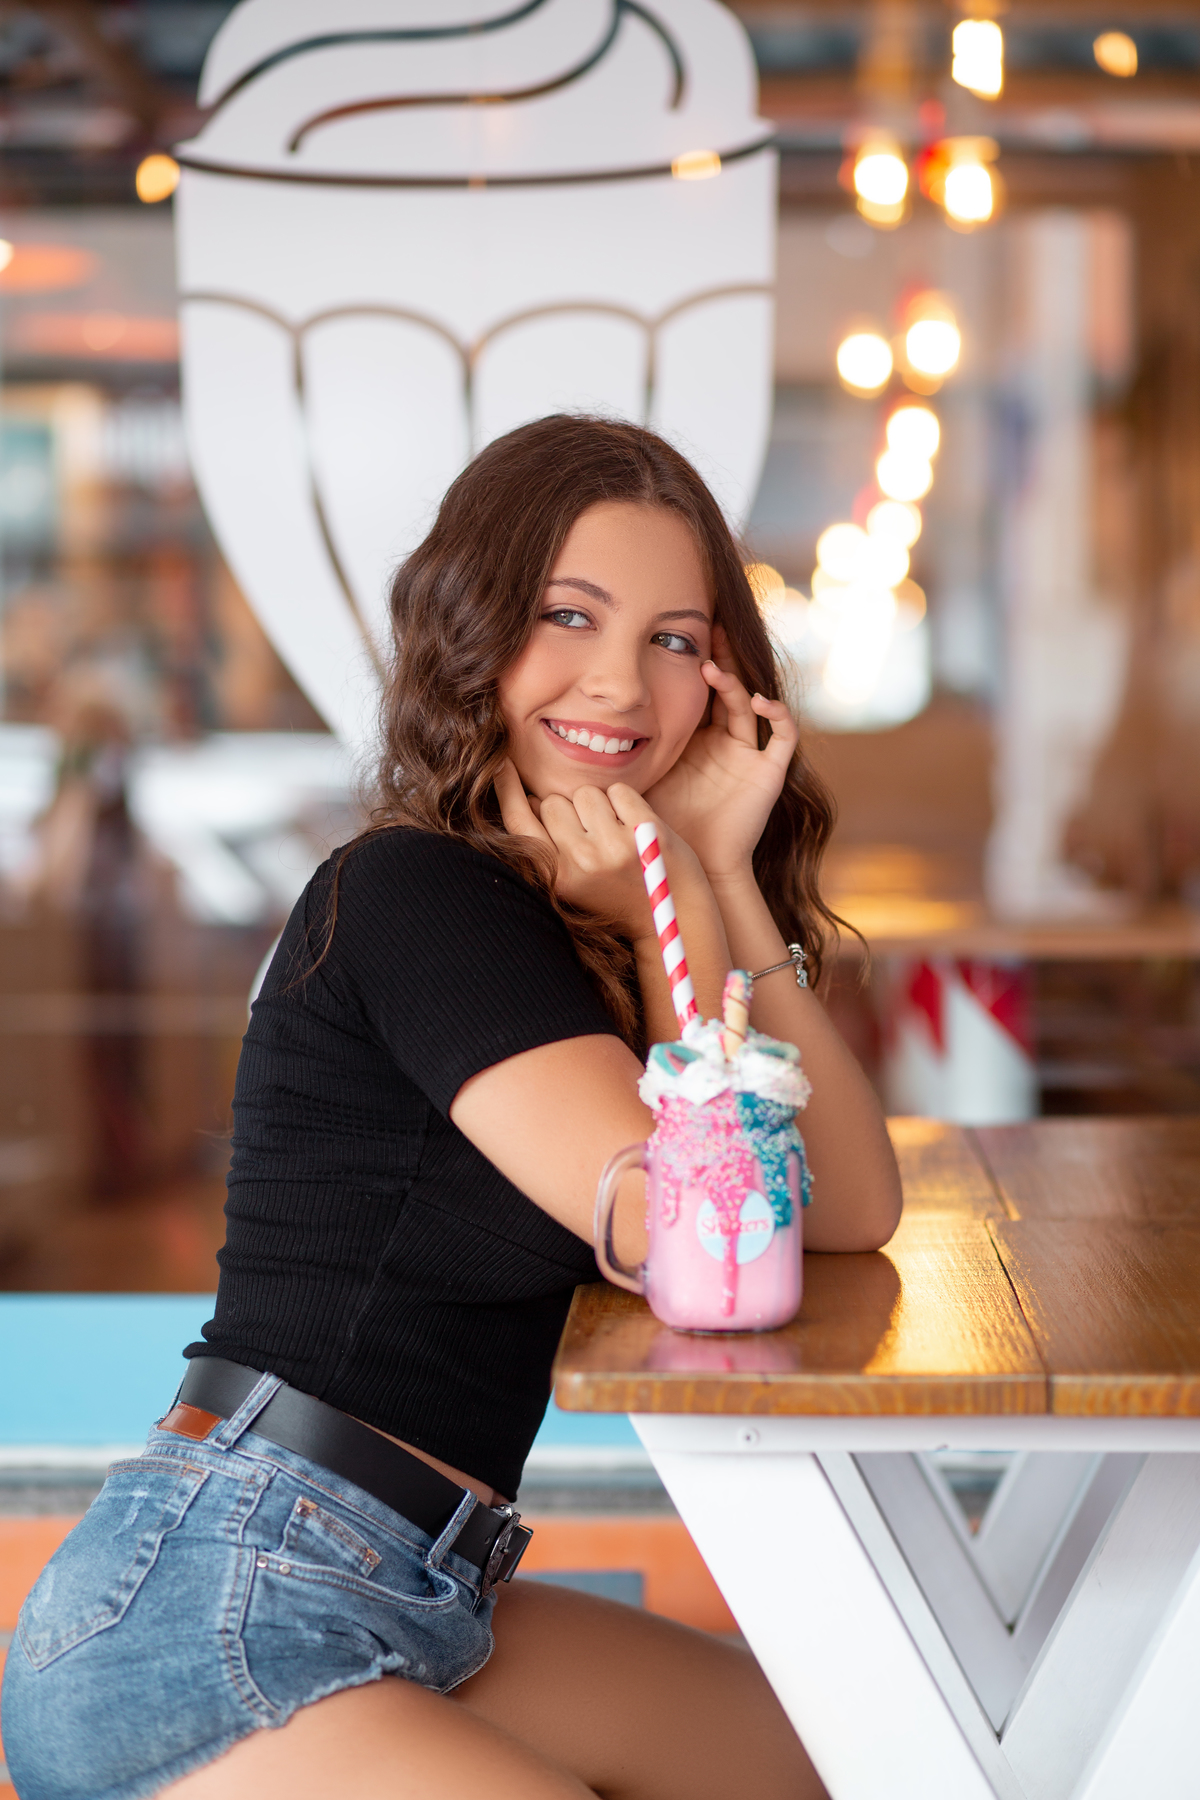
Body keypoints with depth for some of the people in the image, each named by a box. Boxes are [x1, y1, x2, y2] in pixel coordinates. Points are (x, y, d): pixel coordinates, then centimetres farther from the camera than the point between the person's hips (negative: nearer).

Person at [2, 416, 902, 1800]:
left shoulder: (575, 920, 12)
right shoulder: (415, 895, -14)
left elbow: (851, 1210, 3)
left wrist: (726, 869, -1)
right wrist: (680, 913, -7)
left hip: (407, 1608, 9)